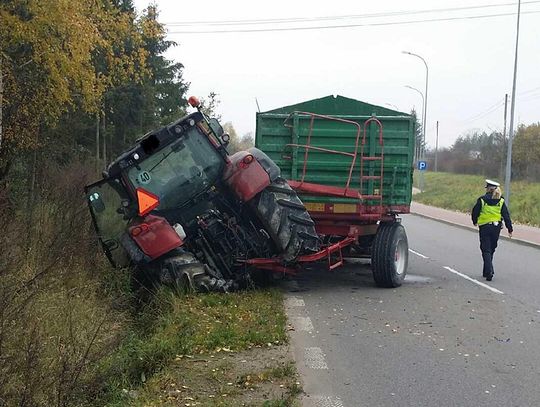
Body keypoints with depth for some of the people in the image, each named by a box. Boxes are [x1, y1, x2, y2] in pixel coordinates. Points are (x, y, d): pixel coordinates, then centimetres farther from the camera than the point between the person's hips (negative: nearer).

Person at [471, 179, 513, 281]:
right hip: (497, 227, 3)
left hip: (484, 228, -3)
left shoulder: (482, 200, -8)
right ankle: (486, 272, 26)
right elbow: (506, 216, 0)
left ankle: (489, 272, -14)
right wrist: (510, 229, 5)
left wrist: (475, 222, 21)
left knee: (486, 251, 0)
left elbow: (475, 212, 0)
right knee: (491, 250, 17)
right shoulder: (501, 201, 1)